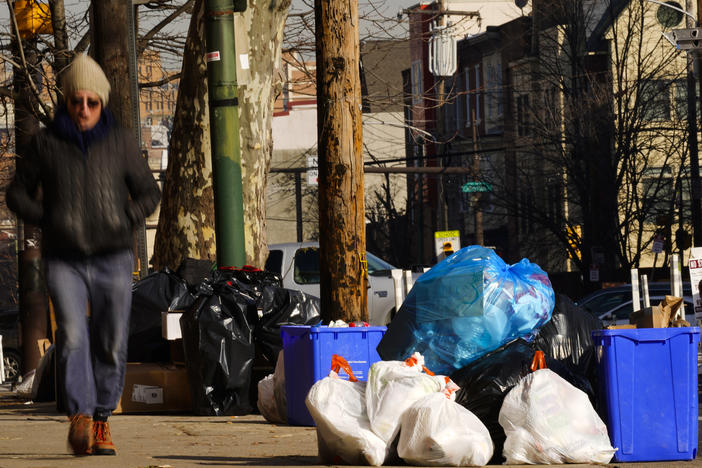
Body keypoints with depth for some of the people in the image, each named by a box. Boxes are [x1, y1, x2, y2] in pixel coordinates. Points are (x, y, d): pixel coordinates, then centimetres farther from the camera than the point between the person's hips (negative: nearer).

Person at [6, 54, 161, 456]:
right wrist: (48, 222, -3)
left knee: (112, 345, 2)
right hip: (65, 261, -1)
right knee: (73, 335, -22)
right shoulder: (46, 143, 1)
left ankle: (102, 421, 18)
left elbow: (149, 193, 10)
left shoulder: (120, 142, 2)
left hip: (113, 261, 1)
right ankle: (80, 415, -20)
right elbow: (18, 193, 11)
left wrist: (125, 223, -6)